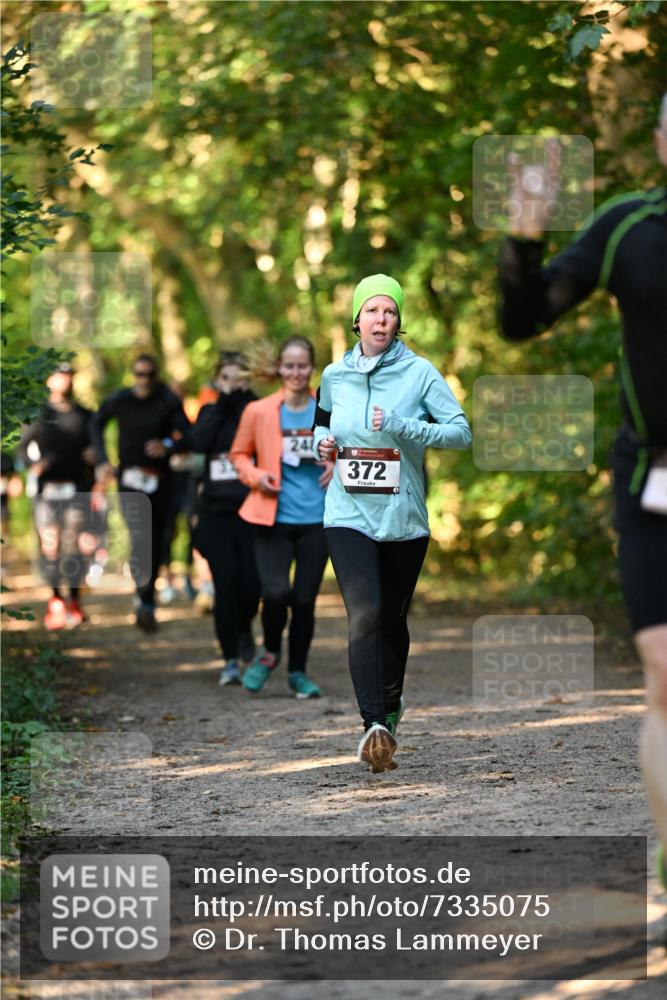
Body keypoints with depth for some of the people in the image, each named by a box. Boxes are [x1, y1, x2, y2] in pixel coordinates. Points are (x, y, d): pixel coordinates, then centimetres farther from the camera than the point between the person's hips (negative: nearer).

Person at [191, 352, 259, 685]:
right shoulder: (211, 412, 12)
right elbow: (199, 442, -8)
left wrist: (243, 396, -10)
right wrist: (223, 401, -5)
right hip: (215, 513, 2)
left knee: (250, 585, -6)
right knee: (225, 585, -6)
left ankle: (244, 628, 28)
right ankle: (230, 661, 1)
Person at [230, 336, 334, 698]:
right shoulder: (258, 412, -1)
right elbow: (239, 454, 12)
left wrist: (339, 466, -4)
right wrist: (255, 476, -7)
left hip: (316, 520, 1)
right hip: (273, 519, -1)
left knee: (305, 599, 5)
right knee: (276, 592, -17)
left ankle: (297, 671, 26)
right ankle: (270, 652, 13)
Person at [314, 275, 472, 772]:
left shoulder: (419, 372, -4)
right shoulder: (335, 375, 5)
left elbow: (461, 431, -11)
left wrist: (402, 427, -21)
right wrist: (323, 442, 3)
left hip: (404, 519, 0)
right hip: (349, 515, 0)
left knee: (393, 620, 13)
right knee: (364, 615, -19)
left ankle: (391, 701, 40)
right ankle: (374, 725, -26)